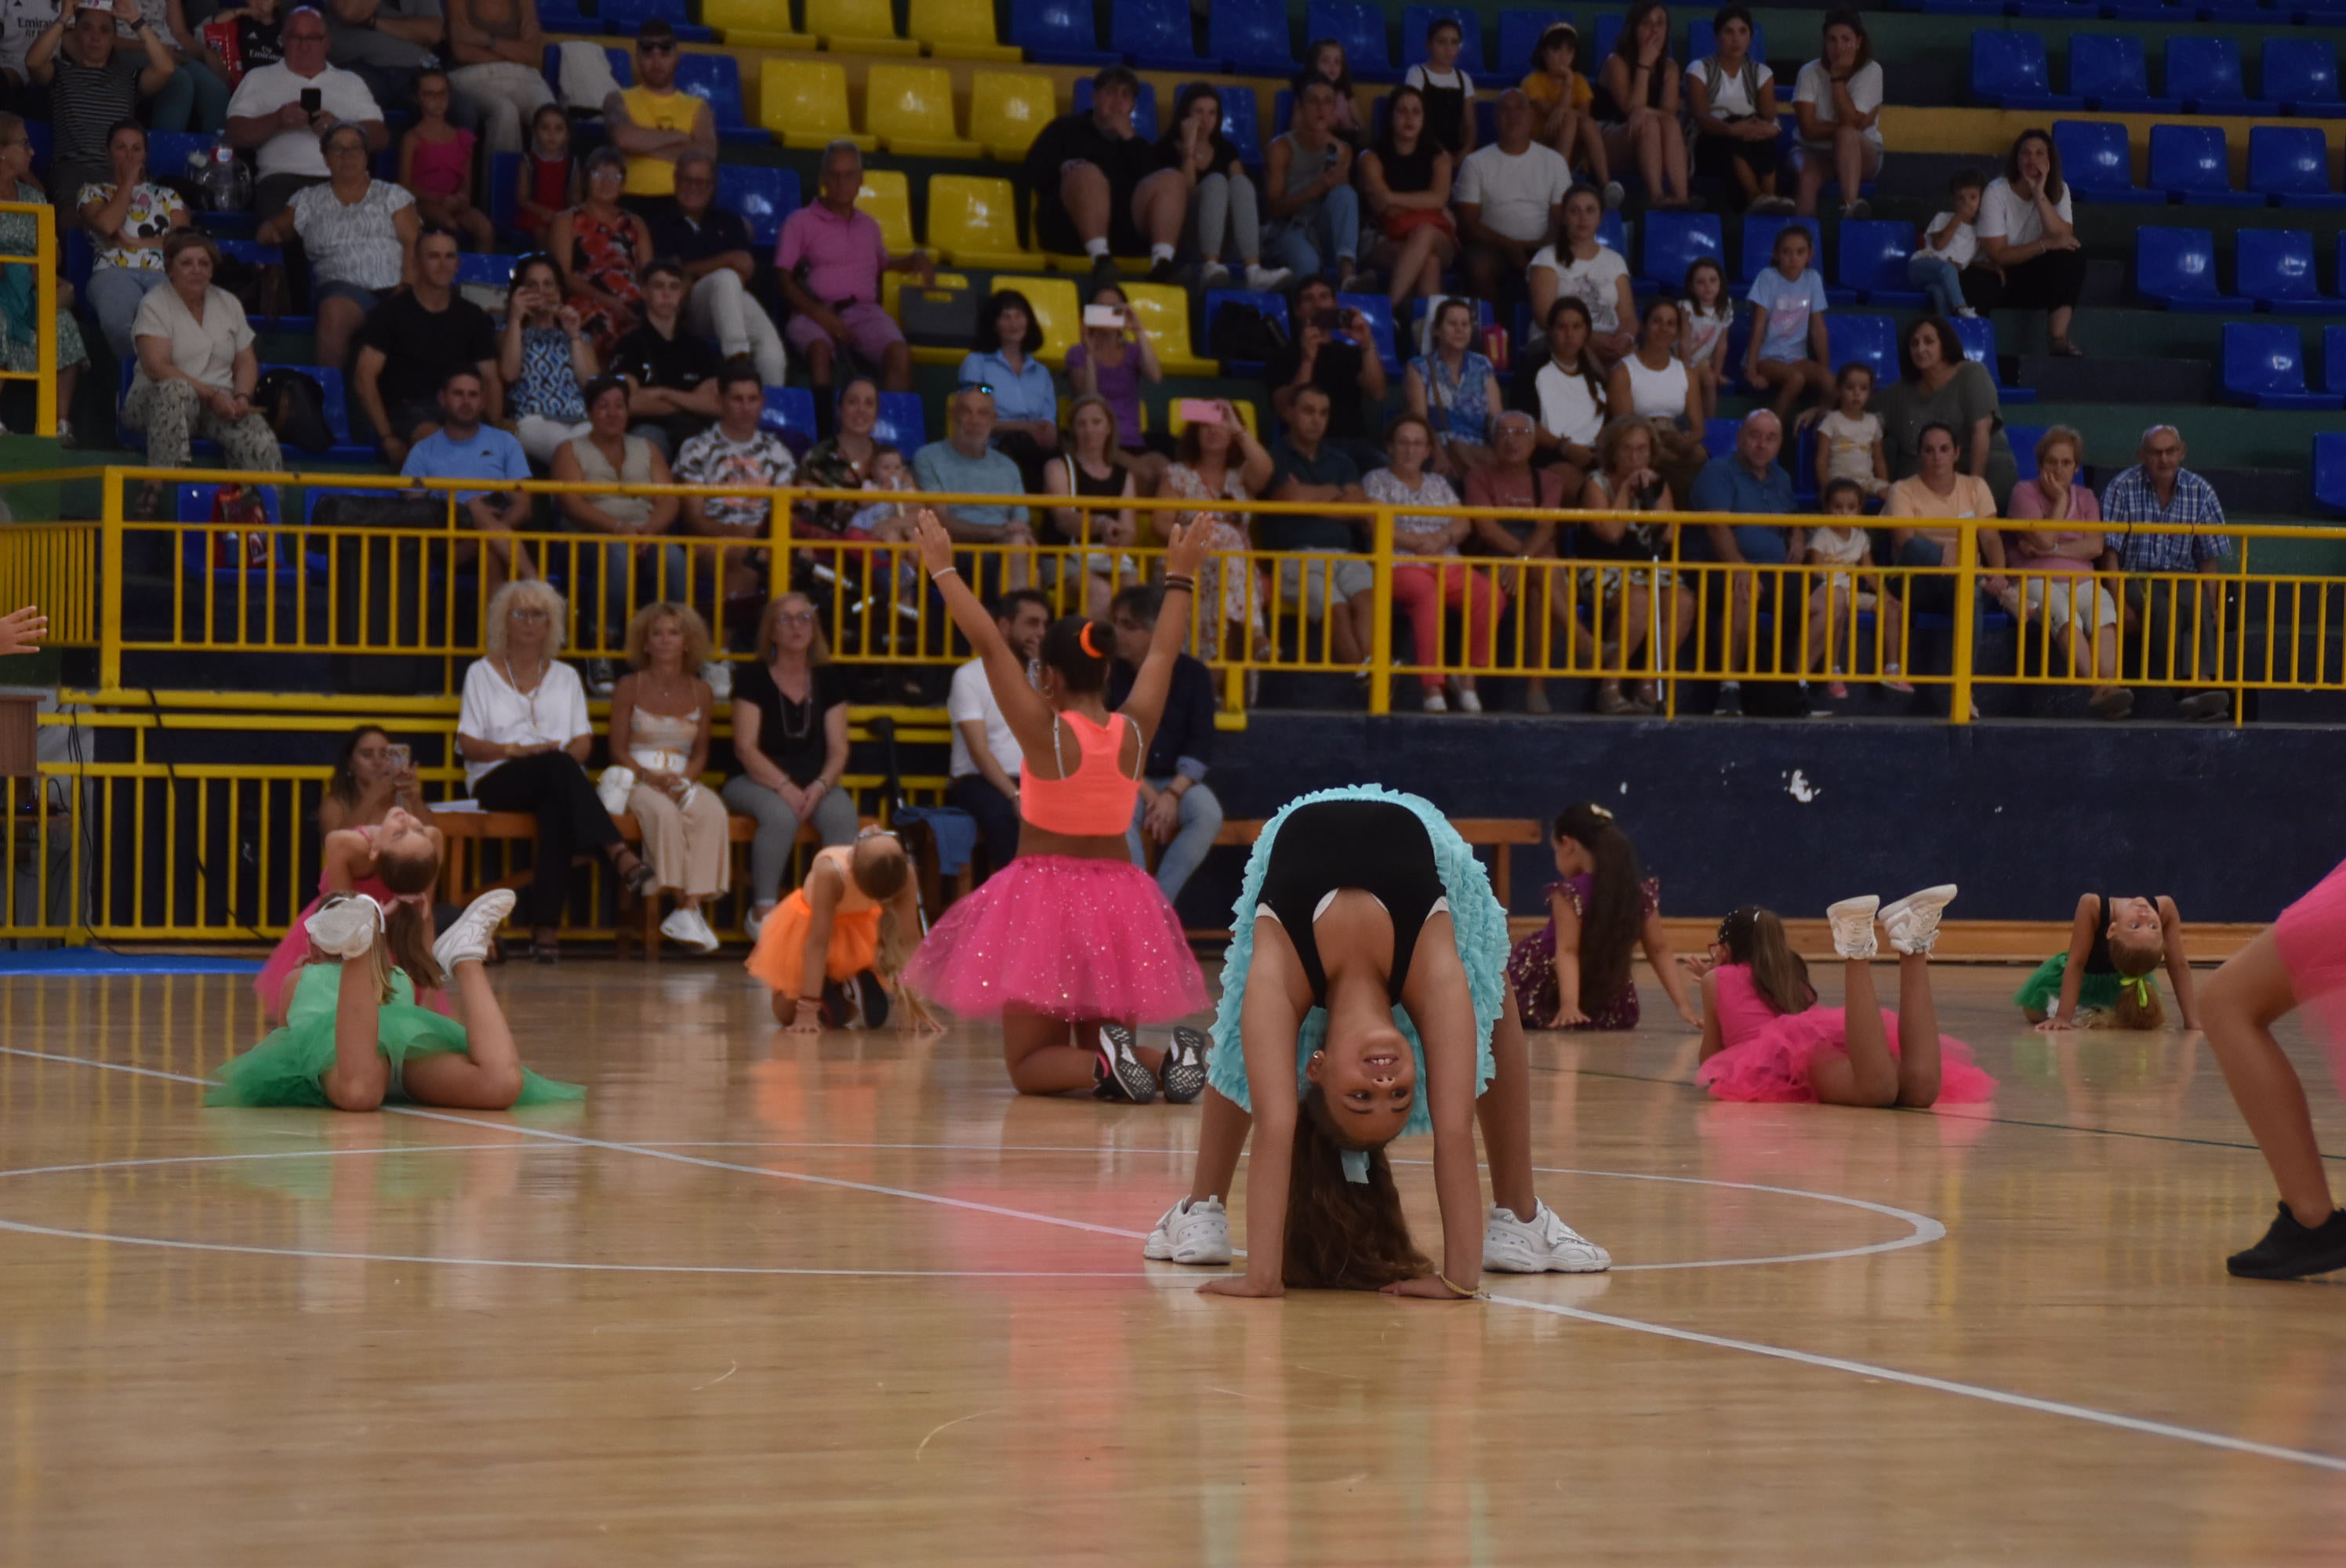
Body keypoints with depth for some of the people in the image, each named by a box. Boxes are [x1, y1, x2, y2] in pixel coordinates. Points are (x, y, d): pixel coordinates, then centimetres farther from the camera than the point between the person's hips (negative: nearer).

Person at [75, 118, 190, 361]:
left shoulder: (167, 195, 31)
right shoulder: (93, 191, 27)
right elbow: (106, 225, 3)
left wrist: (134, 242, 3)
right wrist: (129, 181, 16)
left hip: (163, 272, 1)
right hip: (115, 271, -1)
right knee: (120, 323, -42)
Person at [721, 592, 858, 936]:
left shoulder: (829, 680, 9)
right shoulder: (753, 679, -1)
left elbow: (838, 750, 4)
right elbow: (746, 748, -9)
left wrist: (819, 786, -17)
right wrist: (785, 787, -23)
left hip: (815, 782, 3)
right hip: (758, 781, -3)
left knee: (843, 814, -31)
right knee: (781, 814, -37)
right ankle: (763, 912, -27)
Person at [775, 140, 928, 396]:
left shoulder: (869, 226, 28)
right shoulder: (801, 222, 12)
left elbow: (882, 264, 45)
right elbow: (783, 277, 2)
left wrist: (915, 260, 22)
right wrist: (819, 314, -14)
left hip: (864, 312, 3)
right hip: (816, 312, -3)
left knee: (900, 355, -31)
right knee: (820, 349, -41)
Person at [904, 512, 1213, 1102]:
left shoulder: (1045, 734, -14)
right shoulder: (1134, 732, -2)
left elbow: (988, 644, -13)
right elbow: (1162, 654, 13)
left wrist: (943, 570, -6)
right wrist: (1180, 579, 26)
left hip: (1044, 893, -4)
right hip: (1119, 905, 4)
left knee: (1030, 1065, 3)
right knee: (1104, 1048, 17)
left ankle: (1106, 1065, -27)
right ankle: (1167, 1062, -16)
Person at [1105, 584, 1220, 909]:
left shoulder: (1193, 674, -1)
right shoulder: (1109, 674, -4)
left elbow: (1201, 747, -5)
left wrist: (1173, 794, -20)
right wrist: (1147, 793, -17)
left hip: (1177, 781, 1)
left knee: (1209, 814, -31)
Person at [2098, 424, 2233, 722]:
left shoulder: (2200, 492, 7)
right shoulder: (2123, 489, 1)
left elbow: (2210, 557, 7)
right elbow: (2109, 551, -4)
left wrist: (2213, 605, -7)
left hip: (2182, 578, 2)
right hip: (2135, 578, -2)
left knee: (2198, 606, -33)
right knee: (2166, 609, -34)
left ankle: (2201, 684, -50)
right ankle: (2197, 685, -43)